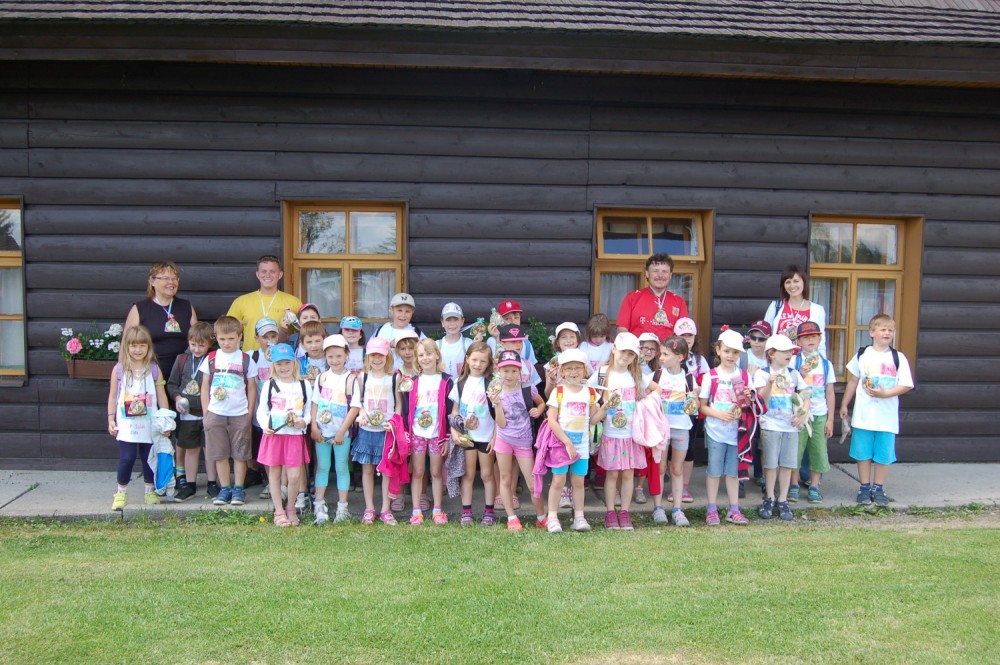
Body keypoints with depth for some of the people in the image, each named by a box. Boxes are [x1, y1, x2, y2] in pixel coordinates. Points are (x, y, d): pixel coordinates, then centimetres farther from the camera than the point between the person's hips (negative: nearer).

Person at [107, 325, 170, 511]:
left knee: (149, 458, 9)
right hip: (127, 424, -1)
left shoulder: (154, 369, 1)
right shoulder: (119, 369, 1)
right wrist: (111, 419, 2)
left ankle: (150, 491, 24)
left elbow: (161, 396, 3)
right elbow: (113, 396, 6)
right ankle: (121, 493, 11)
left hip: (149, 423, 1)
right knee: (127, 458, -6)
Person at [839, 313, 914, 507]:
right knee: (863, 452, 7)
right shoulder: (862, 354, 3)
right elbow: (853, 381, 11)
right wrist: (844, 405, 14)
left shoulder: (898, 358, -1)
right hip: (863, 415, 1)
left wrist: (885, 393, -17)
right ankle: (865, 487, 19)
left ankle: (879, 488, 20)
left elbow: (906, 386, -4)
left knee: (884, 454, 6)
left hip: (887, 416, -1)